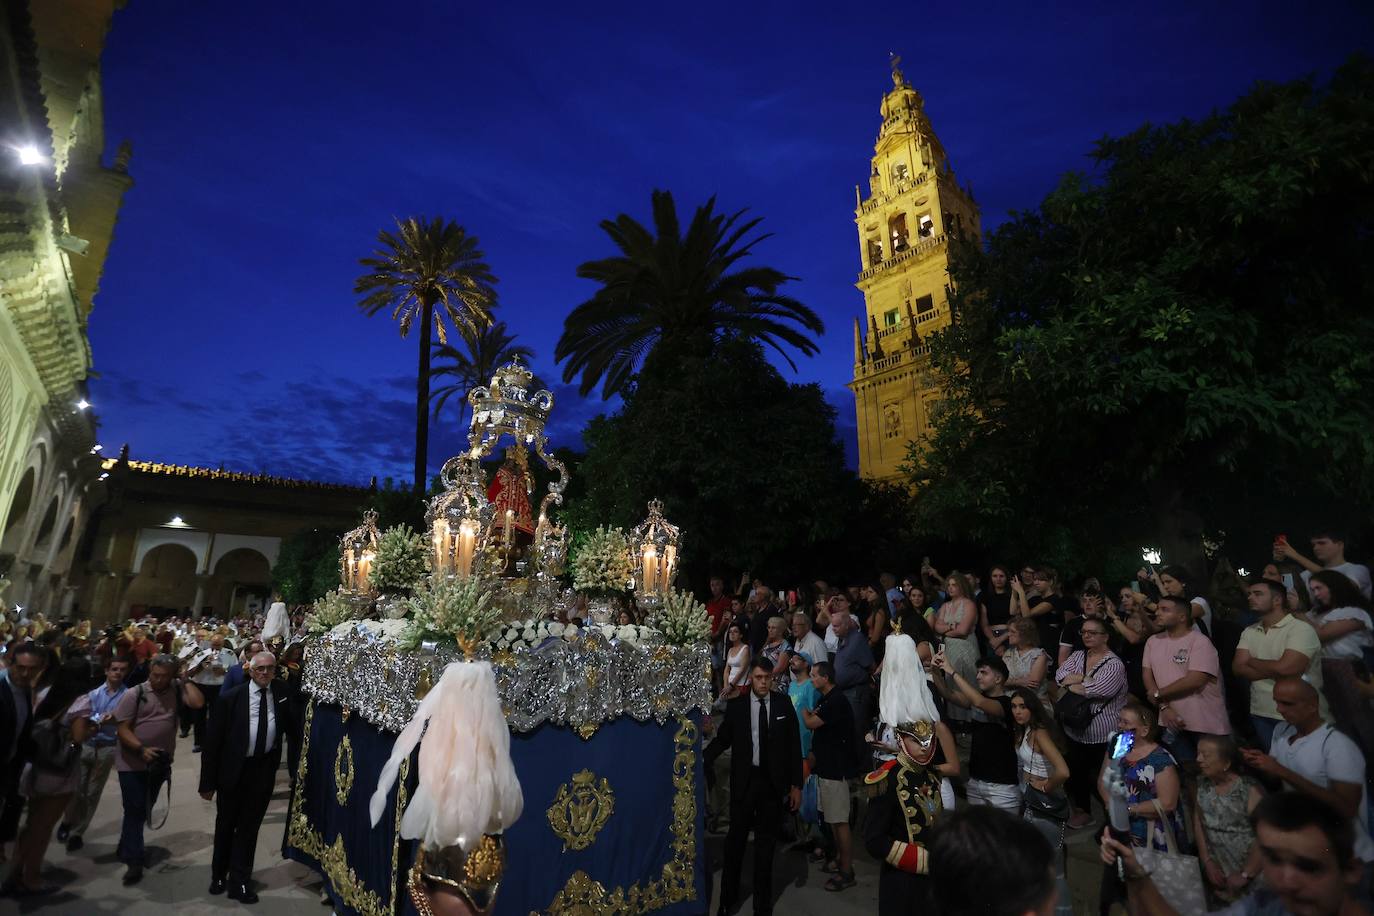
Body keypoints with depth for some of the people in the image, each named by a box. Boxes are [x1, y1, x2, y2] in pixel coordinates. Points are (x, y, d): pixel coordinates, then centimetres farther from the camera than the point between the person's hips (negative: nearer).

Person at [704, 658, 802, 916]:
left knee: (766, 841, 13)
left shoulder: (784, 703, -3)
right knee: (736, 838, 10)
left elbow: (794, 744, 1)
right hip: (744, 779, -1)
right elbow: (722, 739, 2)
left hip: (773, 781, 1)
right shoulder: (736, 705, -5)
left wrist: (796, 784, 0)